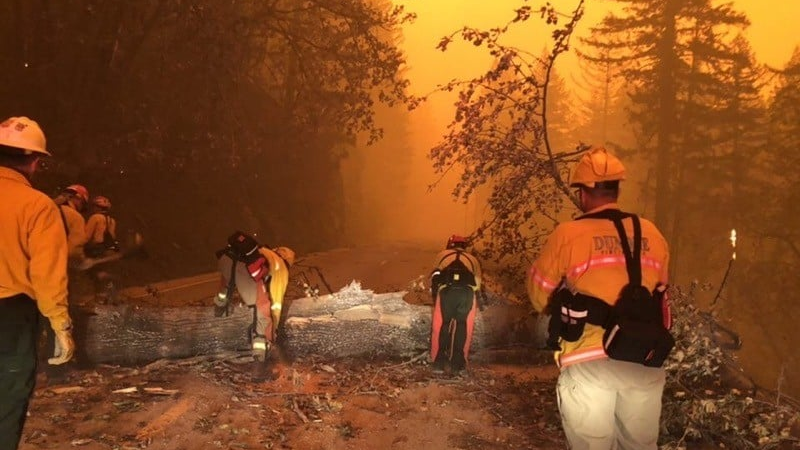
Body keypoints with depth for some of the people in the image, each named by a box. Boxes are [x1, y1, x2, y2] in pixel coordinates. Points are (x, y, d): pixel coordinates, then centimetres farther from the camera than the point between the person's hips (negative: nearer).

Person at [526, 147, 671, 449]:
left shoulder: (568, 235, -7)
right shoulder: (652, 235, 5)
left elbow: (539, 296, 5)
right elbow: (659, 294, 17)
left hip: (591, 362, -4)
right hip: (645, 362, 4)